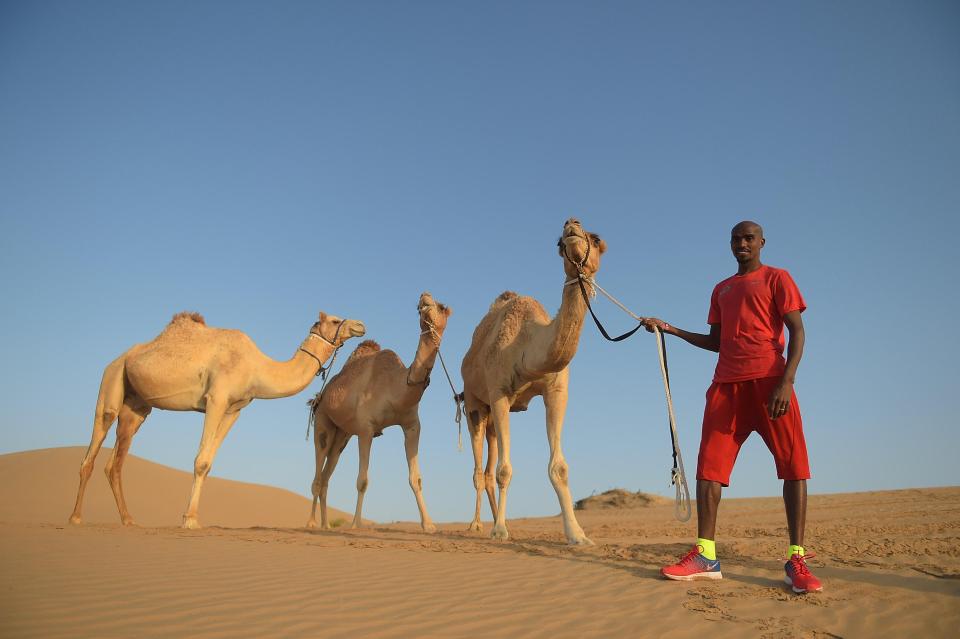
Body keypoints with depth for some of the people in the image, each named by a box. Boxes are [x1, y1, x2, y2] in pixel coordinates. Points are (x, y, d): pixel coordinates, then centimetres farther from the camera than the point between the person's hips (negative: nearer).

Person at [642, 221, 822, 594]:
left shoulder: (776, 279, 8)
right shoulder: (721, 290, 24)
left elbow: (797, 331, -2)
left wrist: (786, 381, -16)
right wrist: (669, 329, 16)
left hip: (769, 381, -4)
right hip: (727, 384, 5)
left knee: (793, 465, -8)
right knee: (709, 464, -4)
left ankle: (796, 561, -3)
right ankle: (705, 556, -2)